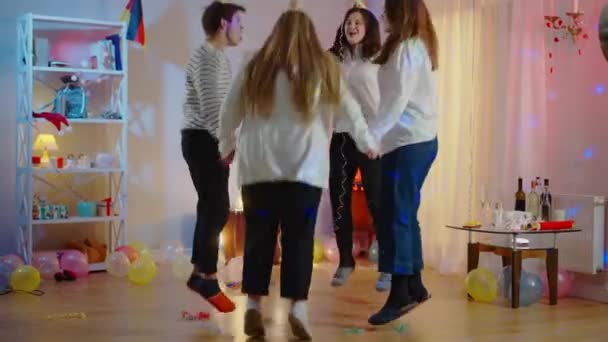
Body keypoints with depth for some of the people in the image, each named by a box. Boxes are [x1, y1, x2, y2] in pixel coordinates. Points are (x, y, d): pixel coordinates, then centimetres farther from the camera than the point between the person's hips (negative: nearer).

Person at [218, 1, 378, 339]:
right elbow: (349, 108, 16)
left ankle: (253, 306, 6)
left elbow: (230, 111, 14)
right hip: (304, 168, -1)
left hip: (259, 166, 1)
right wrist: (367, 143, 31)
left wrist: (227, 145, 31)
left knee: (259, 237, 8)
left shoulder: (256, 67, 8)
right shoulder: (324, 67, 6)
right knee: (299, 239, 4)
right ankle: (298, 307, 0)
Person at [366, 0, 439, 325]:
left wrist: (371, 134, -22)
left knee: (394, 216, -9)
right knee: (404, 214, 12)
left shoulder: (406, 48, -12)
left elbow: (397, 99, -19)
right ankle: (414, 285, 18)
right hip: (418, 139, 10)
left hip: (408, 141, -10)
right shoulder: (418, 45, 17)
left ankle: (400, 293, -8)